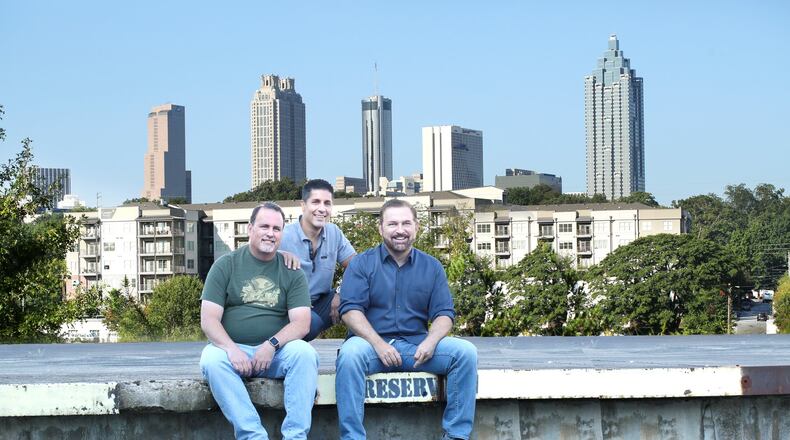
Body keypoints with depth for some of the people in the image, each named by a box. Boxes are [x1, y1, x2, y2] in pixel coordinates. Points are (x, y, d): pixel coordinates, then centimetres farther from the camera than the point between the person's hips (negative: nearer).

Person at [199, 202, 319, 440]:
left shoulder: (291, 272, 8)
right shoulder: (225, 265, 5)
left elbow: (301, 323, -2)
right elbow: (208, 319, -2)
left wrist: (272, 345, -20)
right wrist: (231, 349, -21)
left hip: (276, 351, 1)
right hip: (233, 349, -1)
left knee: (305, 353, -29)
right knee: (211, 359, -33)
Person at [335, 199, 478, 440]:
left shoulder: (432, 267, 12)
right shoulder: (362, 264, 3)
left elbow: (443, 314, 7)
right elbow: (350, 310, -7)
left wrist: (430, 342, -16)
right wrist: (379, 344, -21)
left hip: (417, 344, 3)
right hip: (371, 341, -3)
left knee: (466, 352, -20)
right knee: (350, 353, -36)